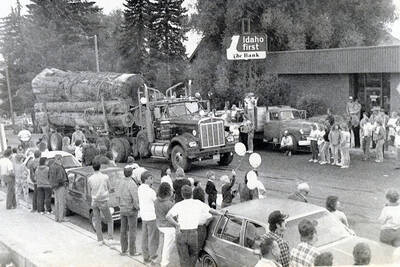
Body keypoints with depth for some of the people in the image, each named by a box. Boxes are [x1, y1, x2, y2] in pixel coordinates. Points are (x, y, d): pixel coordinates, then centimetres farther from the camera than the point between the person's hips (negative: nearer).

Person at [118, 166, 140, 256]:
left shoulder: (121, 182, 1)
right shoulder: (132, 184, -23)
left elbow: (119, 196, 7)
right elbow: (135, 199, -25)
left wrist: (121, 206, 15)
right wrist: (137, 207, -8)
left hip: (122, 210, 7)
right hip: (131, 210, -7)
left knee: (124, 230, 14)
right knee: (132, 231, 2)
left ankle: (124, 250, 23)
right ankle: (132, 251, 8)